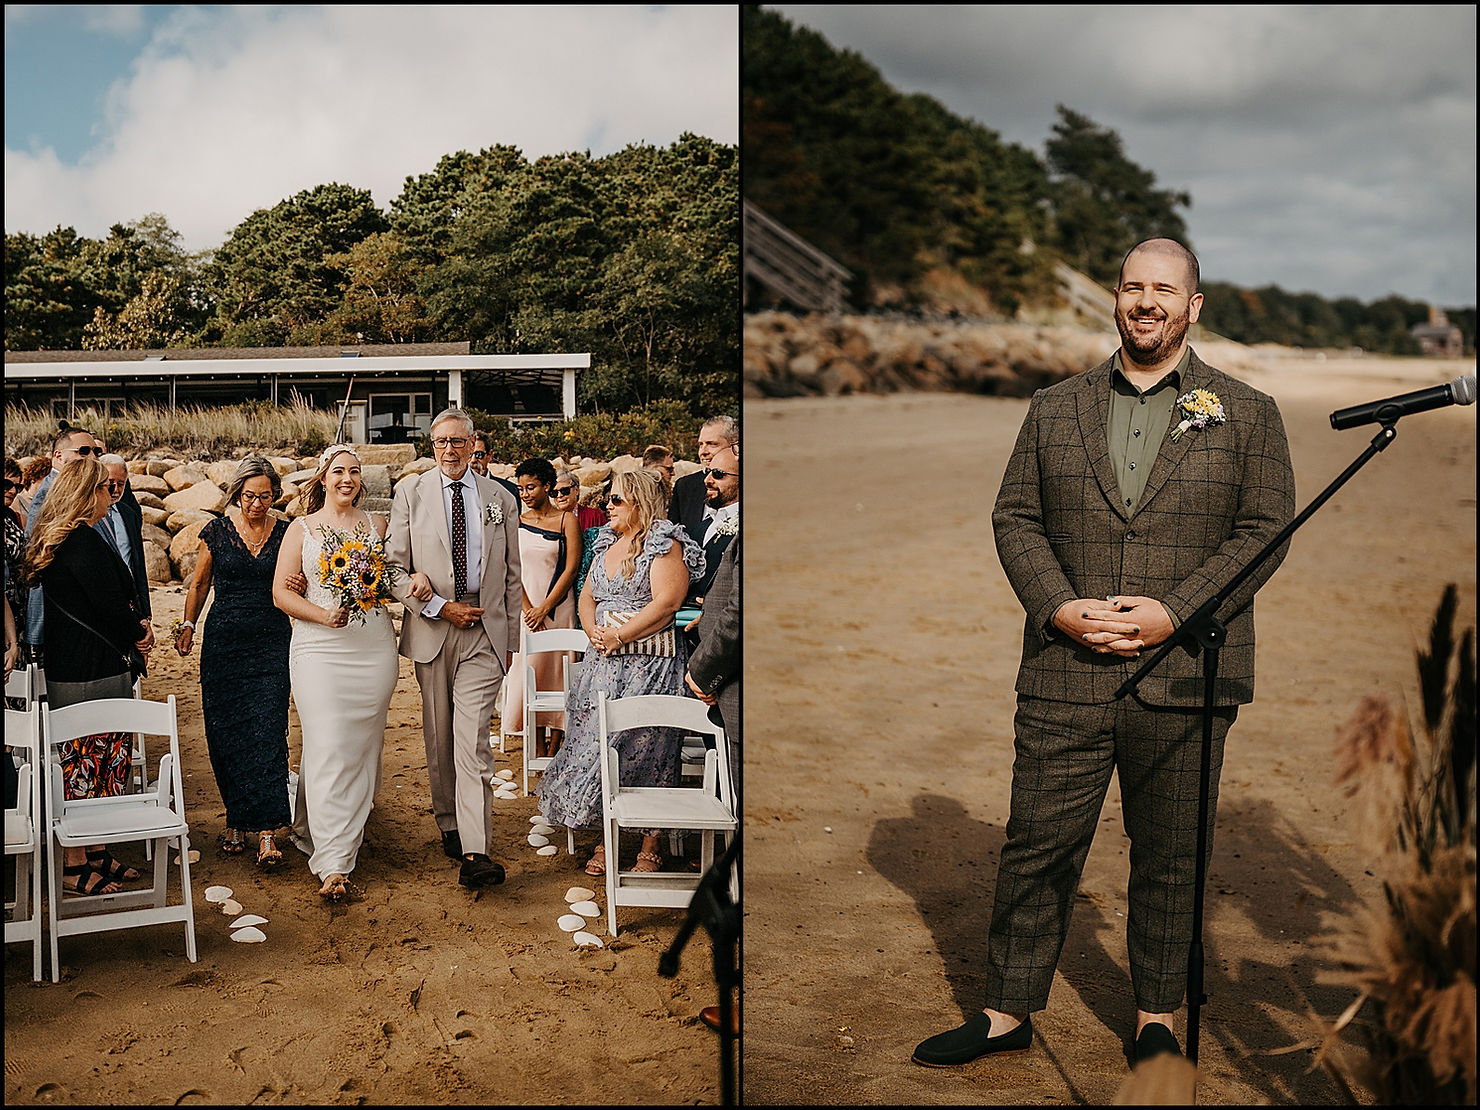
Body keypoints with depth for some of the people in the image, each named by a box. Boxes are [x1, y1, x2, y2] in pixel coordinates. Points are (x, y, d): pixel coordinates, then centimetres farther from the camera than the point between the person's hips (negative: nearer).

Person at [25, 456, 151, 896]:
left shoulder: (53, 541, 15)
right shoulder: (83, 542, -18)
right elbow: (111, 604, -20)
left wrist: (132, 627, 6)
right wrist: (138, 632, -1)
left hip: (67, 667, 10)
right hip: (92, 673, -10)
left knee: (106, 761, 15)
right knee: (84, 764, -2)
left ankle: (95, 852, 22)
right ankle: (74, 866, 5)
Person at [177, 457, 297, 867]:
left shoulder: (286, 533, 3)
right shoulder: (216, 532, 3)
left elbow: (297, 587, 10)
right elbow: (200, 584, 14)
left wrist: (301, 586, -12)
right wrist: (188, 624, 3)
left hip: (272, 644, -1)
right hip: (223, 643, 1)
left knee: (267, 730, -10)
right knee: (224, 733, 2)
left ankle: (266, 832, -11)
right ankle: (236, 820, 17)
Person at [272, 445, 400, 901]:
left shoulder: (376, 525, 12)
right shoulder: (301, 529, 5)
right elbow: (281, 592, 0)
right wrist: (325, 616, -14)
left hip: (375, 649, 3)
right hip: (321, 650, -3)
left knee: (364, 746, 9)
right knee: (327, 750, -10)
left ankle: (350, 827, 30)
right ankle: (332, 864, -10)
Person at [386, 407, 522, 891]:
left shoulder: (500, 499, 9)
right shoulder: (410, 493, 5)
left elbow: (511, 576, 12)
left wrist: (510, 638, 11)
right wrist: (440, 607, -10)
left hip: (484, 633, -1)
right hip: (431, 630, 1)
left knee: (473, 741, -10)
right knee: (438, 738, 10)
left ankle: (475, 852, -14)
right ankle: (448, 824, 28)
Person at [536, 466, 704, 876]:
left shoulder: (665, 545, -7)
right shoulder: (607, 543, 16)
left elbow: (665, 604, -17)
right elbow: (588, 596, 17)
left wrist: (618, 636, -16)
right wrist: (593, 631, -3)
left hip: (649, 665, -7)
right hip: (603, 661, 7)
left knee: (645, 749, -5)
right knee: (598, 746, 5)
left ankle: (651, 846, 4)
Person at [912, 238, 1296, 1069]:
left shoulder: (1246, 414, 6)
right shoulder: (1054, 410, 11)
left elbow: (1267, 530, -1)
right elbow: (1015, 517, 8)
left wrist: (1175, 612, -13)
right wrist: (1058, 606, -9)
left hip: (1185, 683, -1)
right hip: (1065, 676, 1)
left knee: (1170, 860, 9)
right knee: (1037, 848, 5)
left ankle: (1157, 1018, 27)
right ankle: (1010, 1013, 20)